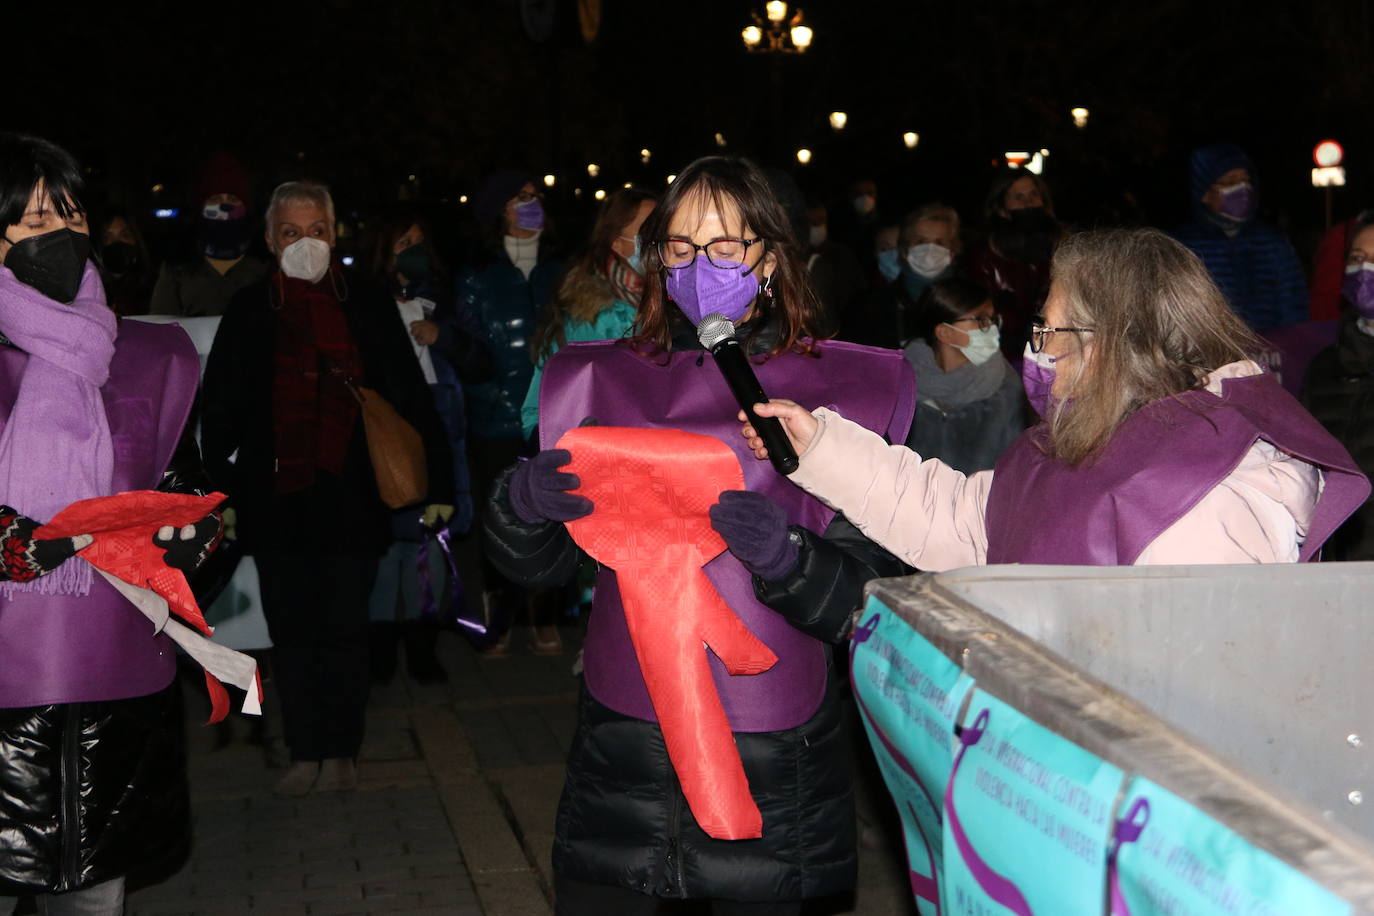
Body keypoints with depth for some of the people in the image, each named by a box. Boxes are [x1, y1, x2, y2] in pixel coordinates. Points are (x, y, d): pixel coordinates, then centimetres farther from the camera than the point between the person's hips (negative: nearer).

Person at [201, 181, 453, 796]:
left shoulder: (368, 308, 2)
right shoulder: (249, 313, 4)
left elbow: (411, 399, 2)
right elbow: (220, 410, 5)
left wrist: (438, 482, -3)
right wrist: (220, 493, -2)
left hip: (352, 499, -1)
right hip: (277, 501, 1)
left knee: (344, 630, 5)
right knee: (291, 632, 7)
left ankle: (341, 751, 18)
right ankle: (305, 753, 17)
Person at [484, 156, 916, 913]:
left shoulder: (837, 389, -3)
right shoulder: (603, 380, 5)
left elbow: (873, 600, -7)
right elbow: (540, 566, 8)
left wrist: (786, 554, -25)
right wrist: (519, 504, -13)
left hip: (770, 751, -2)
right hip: (620, 730, 2)